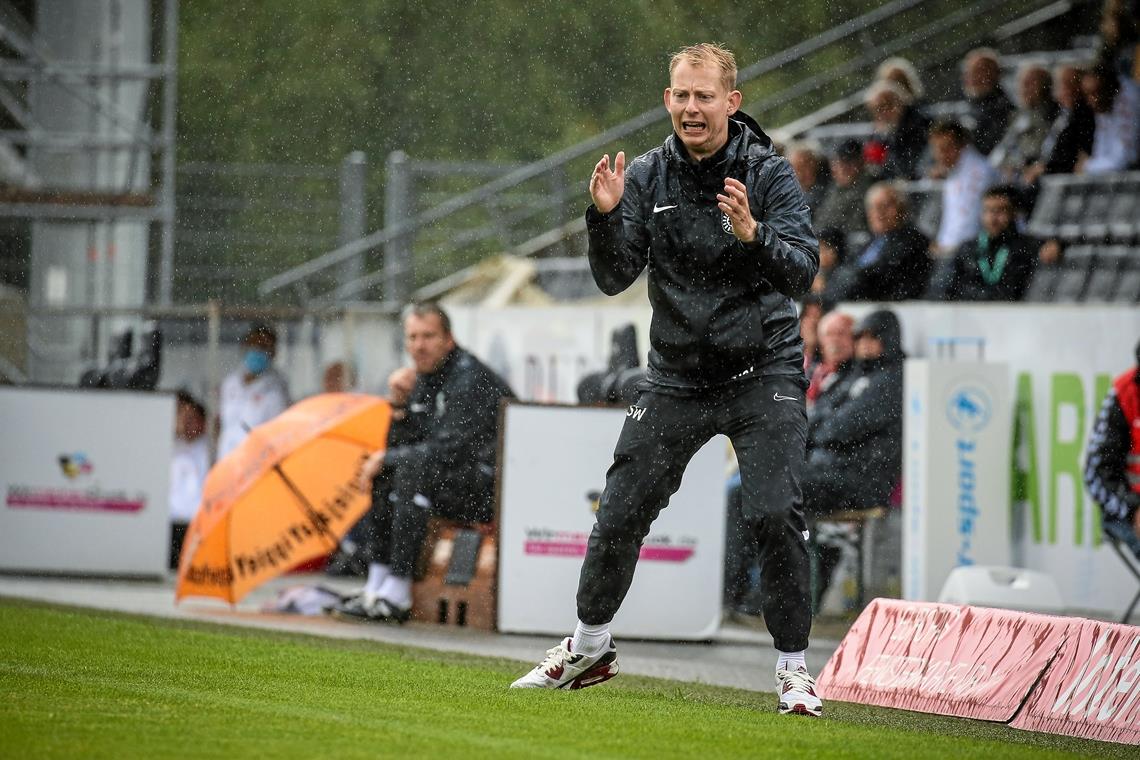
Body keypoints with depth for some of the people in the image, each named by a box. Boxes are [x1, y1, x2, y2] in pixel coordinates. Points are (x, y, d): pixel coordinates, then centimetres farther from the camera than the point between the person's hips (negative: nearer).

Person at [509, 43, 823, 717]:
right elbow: (614, 278, -7)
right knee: (621, 513, 5)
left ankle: (794, 669, -7)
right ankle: (589, 649, 27)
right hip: (678, 376, 3)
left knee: (777, 515, -18)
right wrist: (606, 215, -25)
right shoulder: (647, 177, -2)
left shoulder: (769, 174, -10)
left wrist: (753, 235, -39)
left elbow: (803, 272, -20)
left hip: (763, 372, -3)